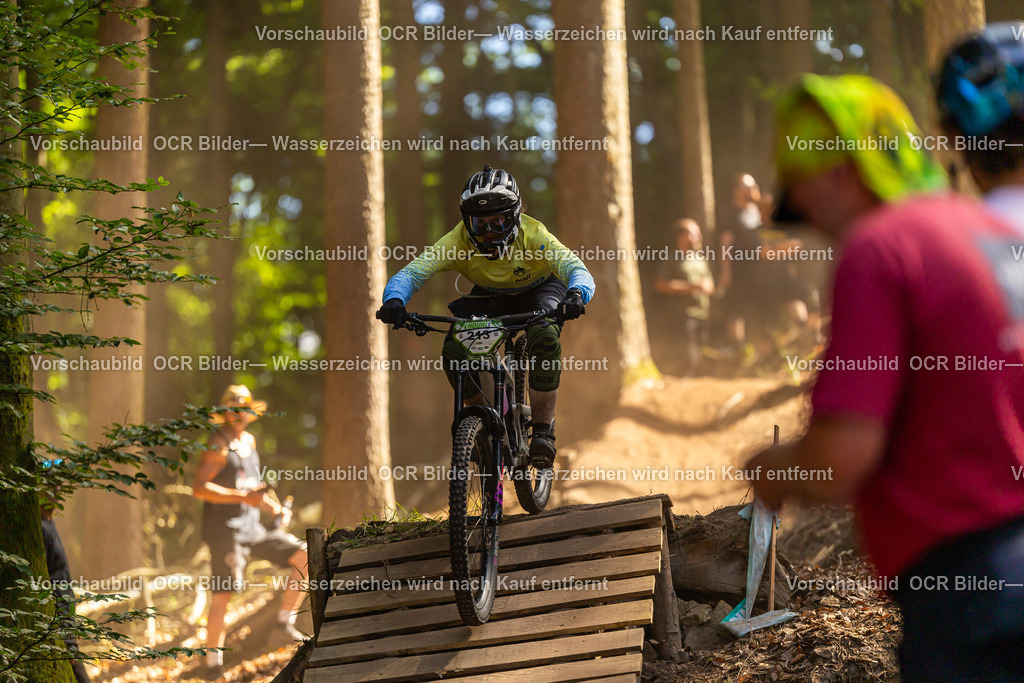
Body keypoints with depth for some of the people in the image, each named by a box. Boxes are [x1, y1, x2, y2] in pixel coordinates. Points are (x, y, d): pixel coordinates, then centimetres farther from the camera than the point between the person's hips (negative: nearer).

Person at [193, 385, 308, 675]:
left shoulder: (249, 441, 15)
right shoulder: (219, 445, -10)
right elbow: (199, 488, -20)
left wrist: (276, 508, 10)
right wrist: (242, 496, -26)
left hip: (253, 529, 8)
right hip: (225, 531, -8)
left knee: (305, 556, 1)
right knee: (221, 597, -8)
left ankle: (286, 618, 8)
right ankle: (213, 661, 1)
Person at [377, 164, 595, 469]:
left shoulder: (533, 235, -35)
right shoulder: (459, 241, -30)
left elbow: (576, 269, -44)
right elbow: (411, 273, -36)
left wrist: (576, 295, -68)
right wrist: (394, 299, -58)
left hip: (538, 291, -2)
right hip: (488, 298, 2)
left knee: (545, 338, -34)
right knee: (454, 351, -24)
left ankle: (542, 430, -21)